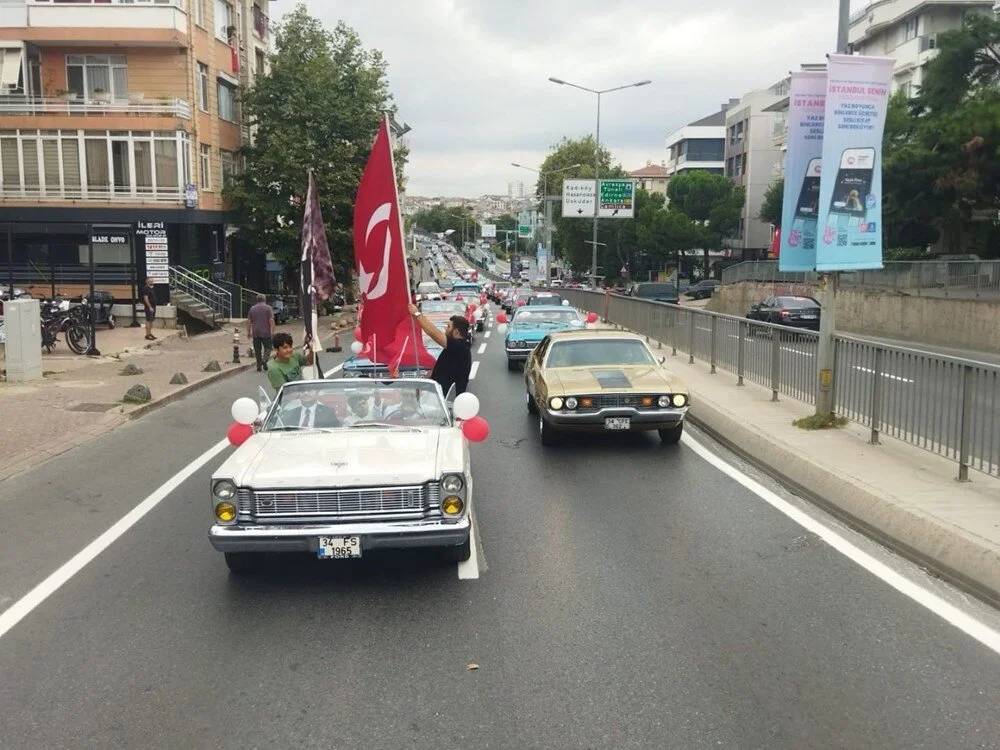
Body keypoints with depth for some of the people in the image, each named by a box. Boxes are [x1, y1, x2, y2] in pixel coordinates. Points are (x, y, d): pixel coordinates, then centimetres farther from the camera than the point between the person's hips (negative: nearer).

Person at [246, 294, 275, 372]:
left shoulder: (252, 309, 9)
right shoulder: (268, 308, -2)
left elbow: (248, 321, 9)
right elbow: (271, 320, -10)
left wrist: (248, 332, 15)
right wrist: (272, 332, -8)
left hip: (255, 333, 3)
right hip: (266, 333, -3)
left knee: (257, 350, 9)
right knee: (267, 348, 7)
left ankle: (259, 366, 10)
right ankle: (264, 360, -17)